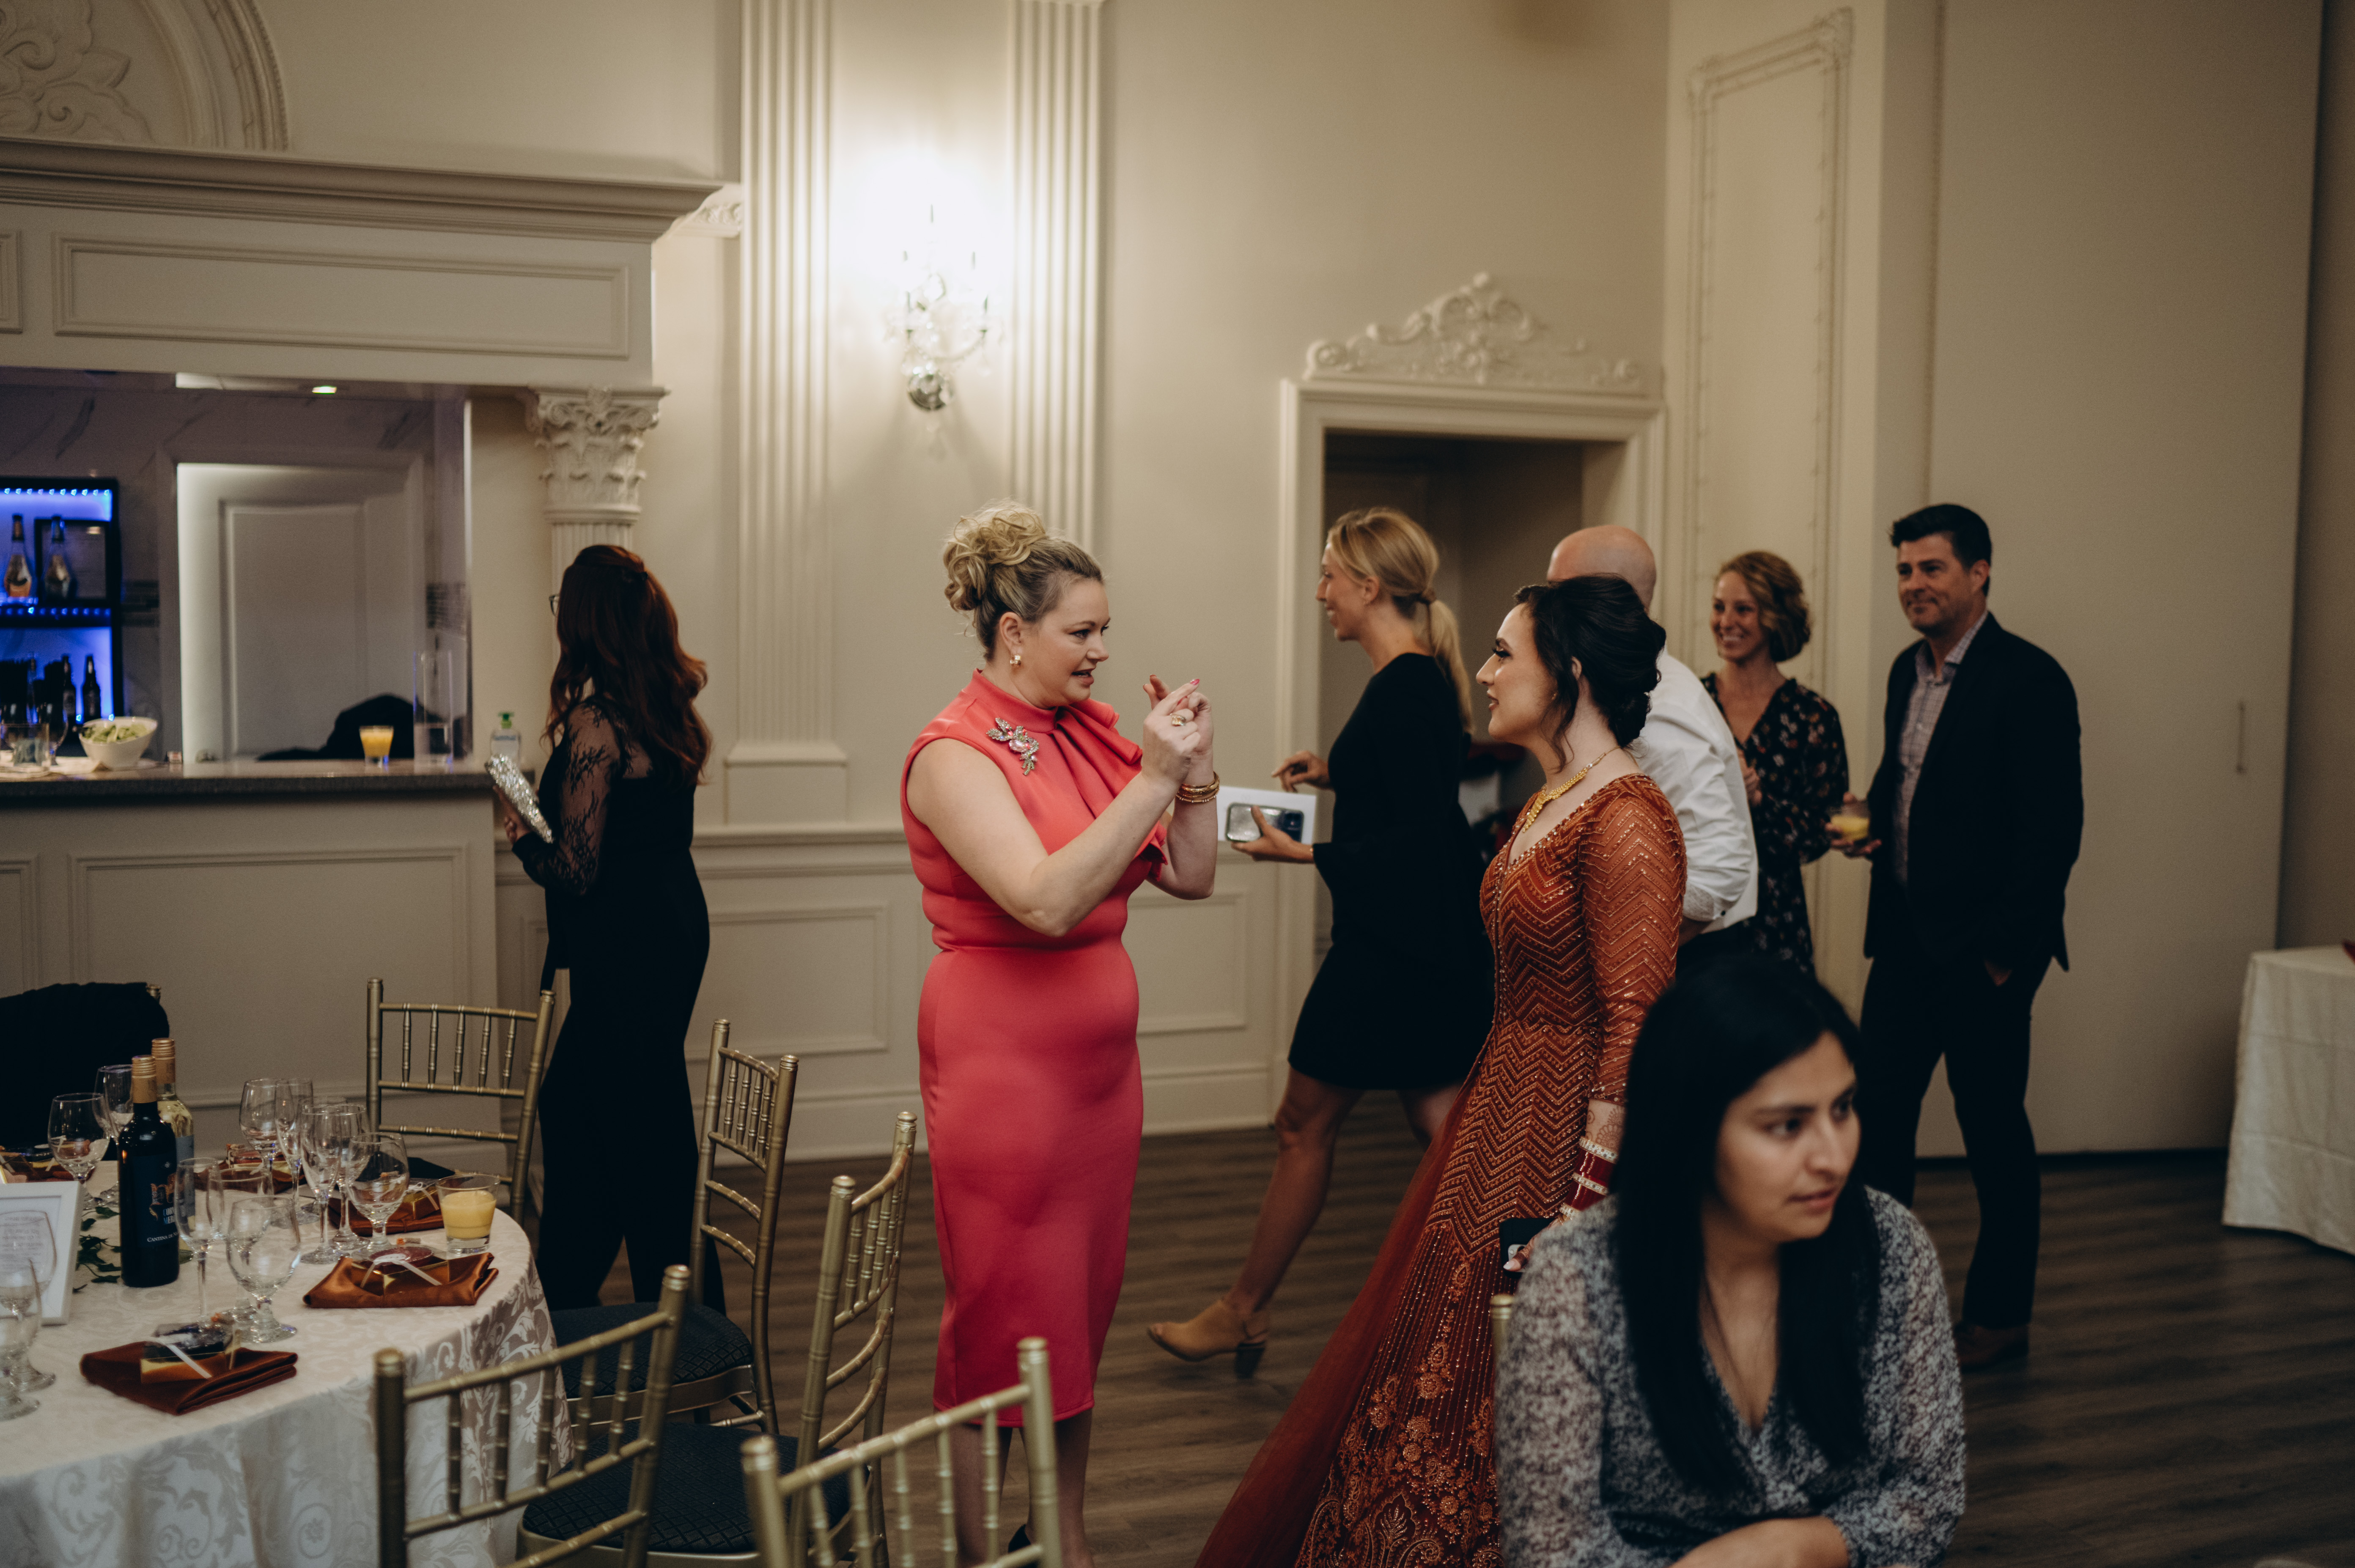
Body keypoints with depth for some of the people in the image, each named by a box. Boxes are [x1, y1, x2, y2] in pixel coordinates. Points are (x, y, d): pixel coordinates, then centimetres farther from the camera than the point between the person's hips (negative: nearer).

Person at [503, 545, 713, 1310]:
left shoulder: (594, 724, -19)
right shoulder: (673, 712, 6)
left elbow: (575, 872, -19)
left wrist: (519, 832, 0)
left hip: (625, 951, -9)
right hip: (678, 928, 9)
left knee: (648, 1145, 1)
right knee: (571, 1108, 22)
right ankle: (558, 1311, 35)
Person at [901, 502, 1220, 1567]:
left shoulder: (1090, 731, 7)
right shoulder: (956, 752, -14)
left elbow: (1190, 875, 9)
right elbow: (1046, 900, -26)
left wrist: (1196, 766, -5)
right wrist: (1151, 779, -25)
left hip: (1100, 1060, 7)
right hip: (1003, 1065, -7)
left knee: (1084, 1311, 15)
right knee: (1002, 1320, 3)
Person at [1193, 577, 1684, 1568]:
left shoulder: (1624, 820, -20)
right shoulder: (1550, 803, 10)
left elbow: (1636, 1031, -23)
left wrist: (1583, 1201, -24)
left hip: (1565, 1130, -10)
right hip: (1506, 1101, 10)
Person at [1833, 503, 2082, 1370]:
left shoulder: (2029, 678, -12)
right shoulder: (1909, 670, 12)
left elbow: (2056, 826, -15)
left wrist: (2006, 948, -17)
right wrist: (1868, 821, 2)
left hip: (1984, 948, -7)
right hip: (1906, 938, 7)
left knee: (1993, 1127, 5)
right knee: (1876, 1111, 9)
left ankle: (2000, 1314, 19)